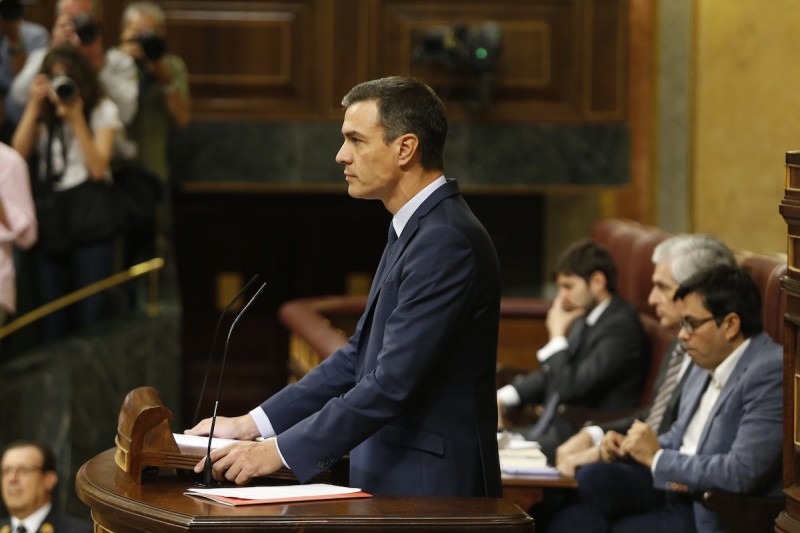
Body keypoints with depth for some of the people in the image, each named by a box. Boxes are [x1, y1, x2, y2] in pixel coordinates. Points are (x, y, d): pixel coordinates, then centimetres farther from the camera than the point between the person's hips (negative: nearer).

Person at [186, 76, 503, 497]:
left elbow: (392, 383, -21)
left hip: (429, 493, -8)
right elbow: (359, 358, 16)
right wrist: (252, 425, 9)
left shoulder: (446, 242, -17)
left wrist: (280, 450, -18)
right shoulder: (418, 230, 15)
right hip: (394, 482, 8)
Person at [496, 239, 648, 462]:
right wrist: (503, 396, 7)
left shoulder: (621, 326, -16)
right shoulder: (584, 320, 13)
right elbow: (550, 375, 23)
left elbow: (570, 386, -21)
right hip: (554, 428, 10)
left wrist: (557, 335, -8)